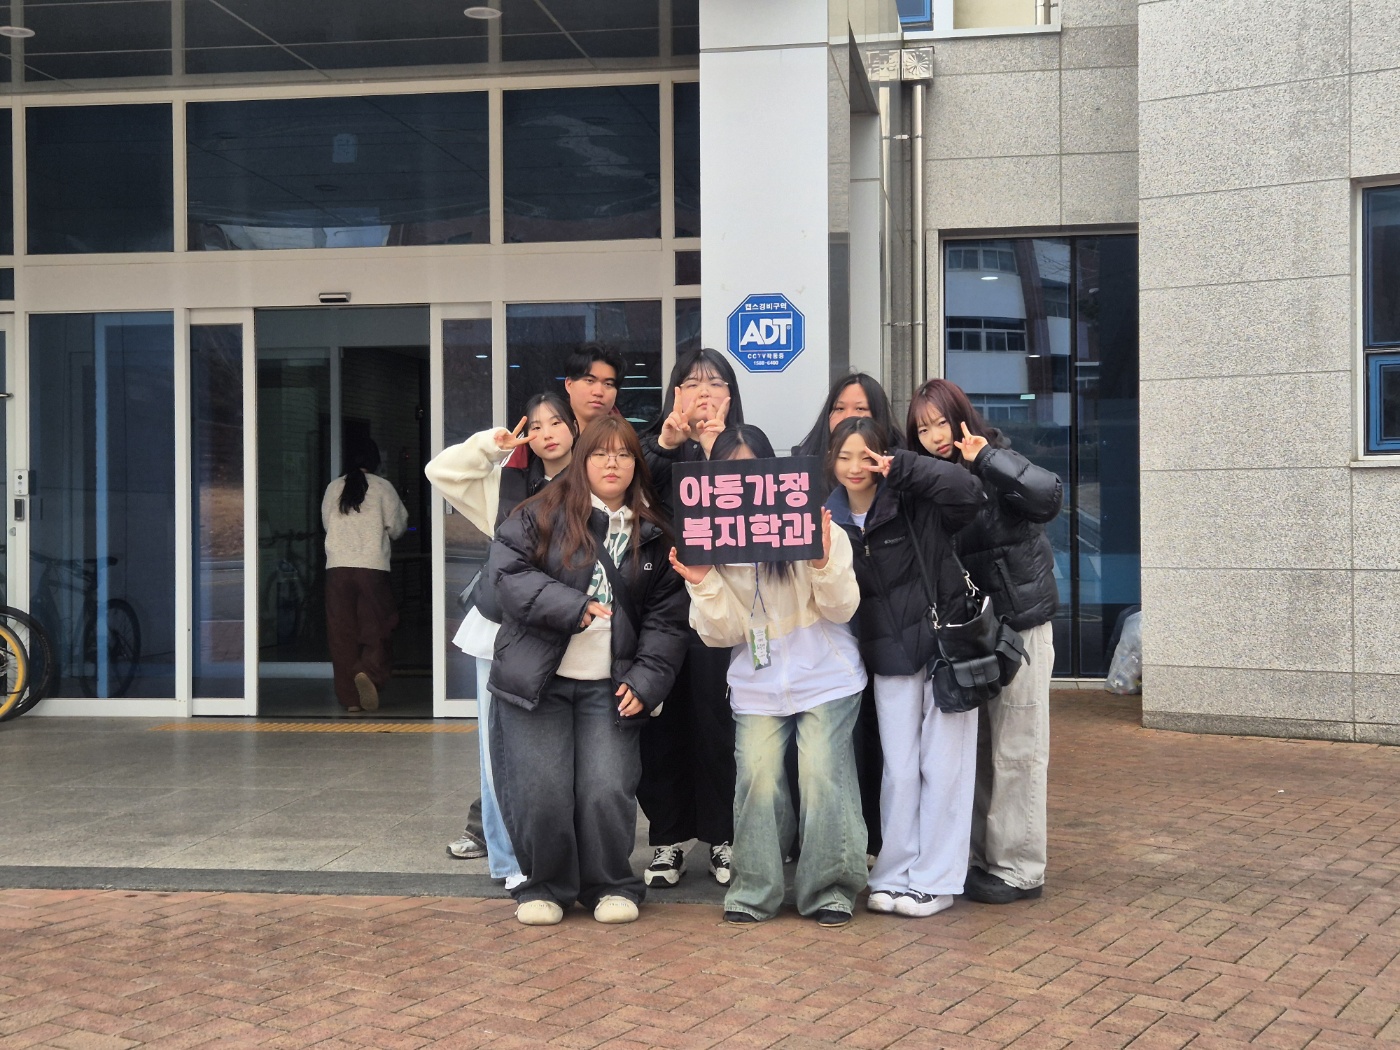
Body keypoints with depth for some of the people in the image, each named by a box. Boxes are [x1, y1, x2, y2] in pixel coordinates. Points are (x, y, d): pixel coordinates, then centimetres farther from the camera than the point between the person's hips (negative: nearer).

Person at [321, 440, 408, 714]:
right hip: (373, 566, -2)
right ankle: (369, 671, -22)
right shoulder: (382, 487, 2)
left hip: (337, 567, 2)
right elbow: (396, 528, 5)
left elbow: (326, 524, 18)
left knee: (342, 631, 6)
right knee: (377, 626, 5)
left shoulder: (333, 488, 9)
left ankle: (350, 697, 5)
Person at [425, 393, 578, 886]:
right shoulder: (507, 483, 10)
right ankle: (510, 859, 15)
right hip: (499, 629, 4)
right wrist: (491, 443, 2)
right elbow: (441, 471, 12)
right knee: (499, 747, 5)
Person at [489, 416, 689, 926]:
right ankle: (544, 888, 18)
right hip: (537, 679, -1)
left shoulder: (653, 535, 9)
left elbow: (667, 617, 6)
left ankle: (611, 886, 17)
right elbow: (509, 573, -8)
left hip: (609, 687, 2)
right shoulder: (543, 514, 1)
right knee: (541, 791, -3)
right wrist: (572, 607, -16)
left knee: (609, 792, -5)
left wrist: (646, 681, -5)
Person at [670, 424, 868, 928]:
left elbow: (842, 608, -5)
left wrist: (823, 561, -22)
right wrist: (702, 584, -17)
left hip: (825, 678, -2)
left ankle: (830, 890, 8)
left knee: (823, 776, -6)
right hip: (757, 685, 2)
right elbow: (721, 634, -1)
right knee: (757, 779, -5)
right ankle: (752, 892, 8)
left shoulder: (811, 525, -6)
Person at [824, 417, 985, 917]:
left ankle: (935, 880, 12)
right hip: (890, 657, 3)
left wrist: (903, 467, -23)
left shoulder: (915, 504, -7)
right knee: (899, 770, 8)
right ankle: (894, 874, 19)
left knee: (944, 767, 2)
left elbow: (968, 491, -25)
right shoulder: (831, 521, 4)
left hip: (945, 646, -3)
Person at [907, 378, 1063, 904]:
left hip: (1018, 627, -6)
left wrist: (986, 458, -27)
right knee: (976, 749, 13)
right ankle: (982, 856, 24)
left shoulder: (998, 466, -10)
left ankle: (1018, 868, 9)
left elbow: (1048, 496, -29)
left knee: (1016, 752, 1)